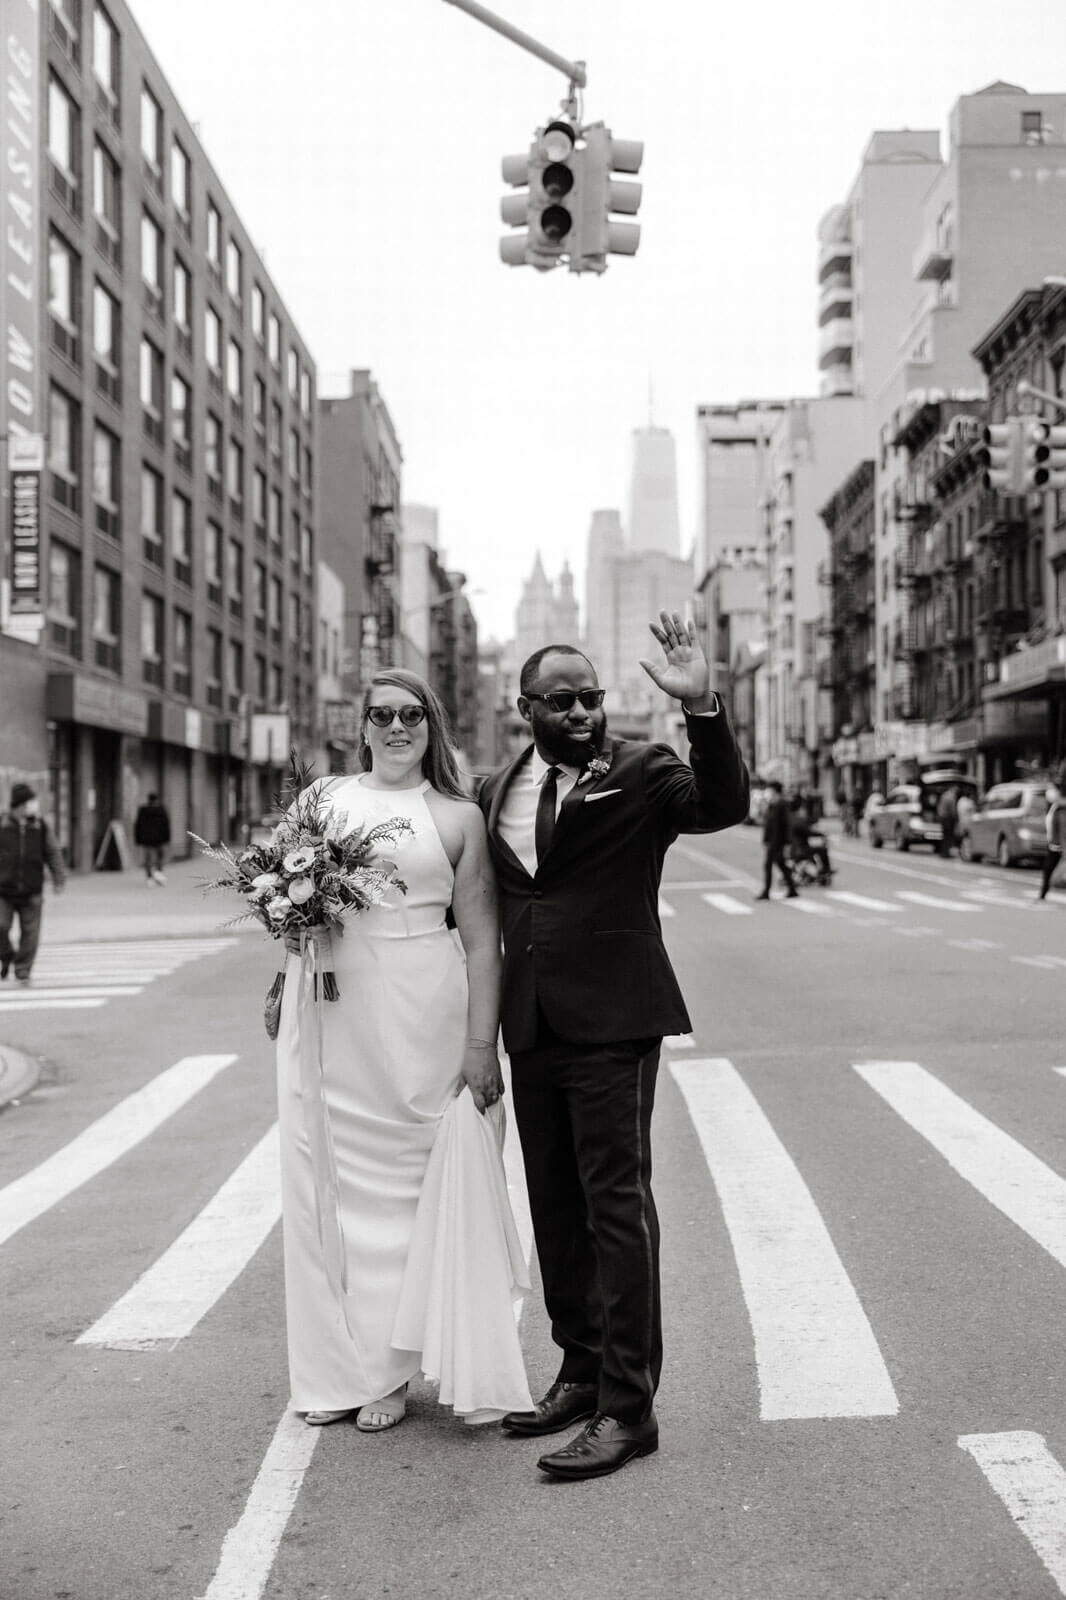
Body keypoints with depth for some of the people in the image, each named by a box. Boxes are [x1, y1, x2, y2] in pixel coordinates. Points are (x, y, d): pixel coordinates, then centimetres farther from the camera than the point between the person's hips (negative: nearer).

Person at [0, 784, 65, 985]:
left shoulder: (40, 825, 3)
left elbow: (53, 853, 5)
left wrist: (59, 878, -4)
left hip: (31, 891, 1)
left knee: (30, 931, -1)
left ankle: (23, 972, 11)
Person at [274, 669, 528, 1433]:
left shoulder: (458, 818, 3)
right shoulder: (323, 797, 11)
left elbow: (482, 940, 0)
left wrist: (481, 1044, -7)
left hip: (414, 1021, -3)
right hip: (324, 1017, 3)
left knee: (402, 1181, 3)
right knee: (323, 1180, 5)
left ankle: (389, 1369, 18)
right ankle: (336, 1368, 18)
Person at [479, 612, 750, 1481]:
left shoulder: (641, 770, -5)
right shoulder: (496, 791, 11)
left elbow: (724, 806, -22)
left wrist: (702, 707, -35)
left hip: (612, 1024, -6)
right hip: (531, 1027, 6)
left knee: (617, 1206, -5)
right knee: (555, 1210, 14)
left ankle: (628, 1407, 1)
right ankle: (580, 1371, 29)